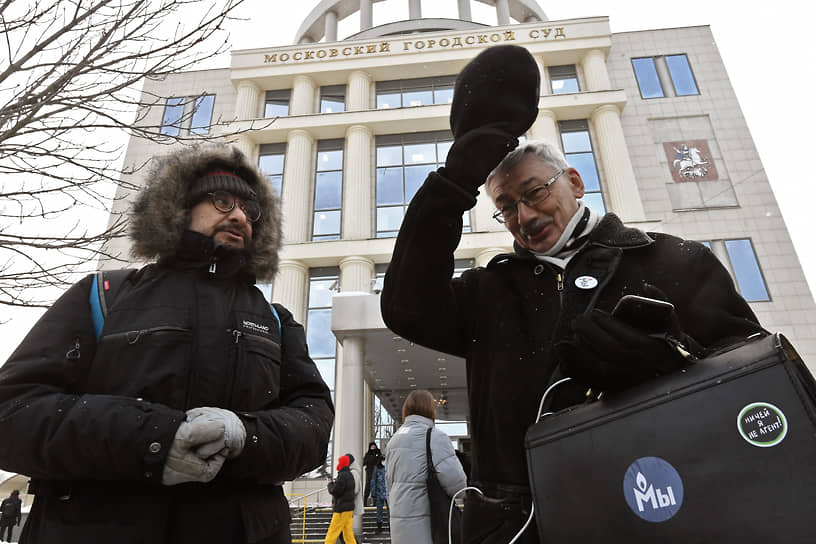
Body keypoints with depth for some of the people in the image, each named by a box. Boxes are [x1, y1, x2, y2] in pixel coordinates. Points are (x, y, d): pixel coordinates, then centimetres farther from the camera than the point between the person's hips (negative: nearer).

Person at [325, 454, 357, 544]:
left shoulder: (342, 475, -15)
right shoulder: (350, 475, 15)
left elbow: (335, 491, -18)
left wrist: (330, 484, 0)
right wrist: (334, 483, 9)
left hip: (342, 509, -9)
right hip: (349, 507, 9)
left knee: (332, 533, -3)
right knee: (348, 533, 10)